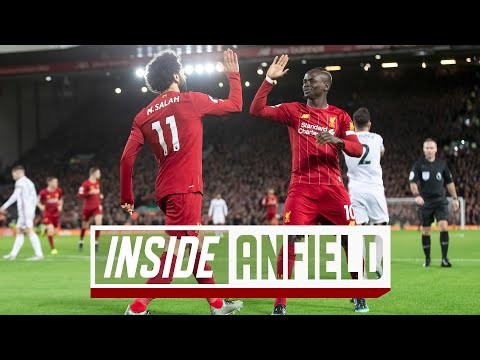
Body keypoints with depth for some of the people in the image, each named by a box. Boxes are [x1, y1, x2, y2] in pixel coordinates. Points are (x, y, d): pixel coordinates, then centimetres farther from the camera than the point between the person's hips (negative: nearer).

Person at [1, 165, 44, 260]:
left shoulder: (20, 182, -7)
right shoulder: (29, 182, 21)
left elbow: (15, 196, -16)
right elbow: (34, 198, 22)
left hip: (24, 210, -10)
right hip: (30, 210, 10)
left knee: (29, 231, -13)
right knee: (19, 231, 12)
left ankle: (39, 254, -19)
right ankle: (13, 254, 14)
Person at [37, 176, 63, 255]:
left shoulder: (59, 191, -4)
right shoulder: (43, 192, -15)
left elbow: (61, 199, 17)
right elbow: (38, 201, 1)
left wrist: (60, 206, 1)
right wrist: (41, 206, -16)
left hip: (55, 213, 4)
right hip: (47, 214, -4)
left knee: (54, 231, 8)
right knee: (50, 229, -18)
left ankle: (45, 230, 45)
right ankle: (53, 248, -5)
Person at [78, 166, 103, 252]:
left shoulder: (97, 182, 6)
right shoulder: (85, 184, -15)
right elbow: (80, 195, -20)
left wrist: (100, 195, 8)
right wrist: (90, 193, -29)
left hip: (97, 206, 4)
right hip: (87, 207, -4)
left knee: (99, 223, -17)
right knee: (85, 226, 10)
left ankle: (96, 242, -7)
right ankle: (81, 242, 34)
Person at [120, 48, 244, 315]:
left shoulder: (143, 116, 11)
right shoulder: (191, 101, -2)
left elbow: (127, 158, 4)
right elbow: (235, 105, 11)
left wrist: (127, 197, 12)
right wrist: (233, 75, 27)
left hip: (165, 190, 8)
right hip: (185, 188, -8)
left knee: (197, 245, 18)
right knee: (176, 249, -10)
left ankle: (217, 304, 28)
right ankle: (138, 307, -15)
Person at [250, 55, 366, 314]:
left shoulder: (340, 116, 8)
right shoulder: (293, 111, 7)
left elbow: (357, 150, -2)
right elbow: (256, 110, -1)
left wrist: (336, 140, -22)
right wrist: (269, 79, -8)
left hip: (332, 187, 1)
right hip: (302, 187, -1)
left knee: (351, 240, -1)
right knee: (290, 241, -11)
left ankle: (359, 297, 17)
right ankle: (279, 303, -4)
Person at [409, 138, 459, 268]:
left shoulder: (442, 164, 5)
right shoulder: (419, 164, -1)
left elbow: (449, 182, 14)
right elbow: (413, 182, -7)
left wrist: (454, 198, 11)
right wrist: (417, 195, -24)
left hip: (440, 201, 1)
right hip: (425, 202, -1)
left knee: (444, 227, -15)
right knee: (426, 231, 5)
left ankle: (444, 258, -12)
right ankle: (427, 258, 20)